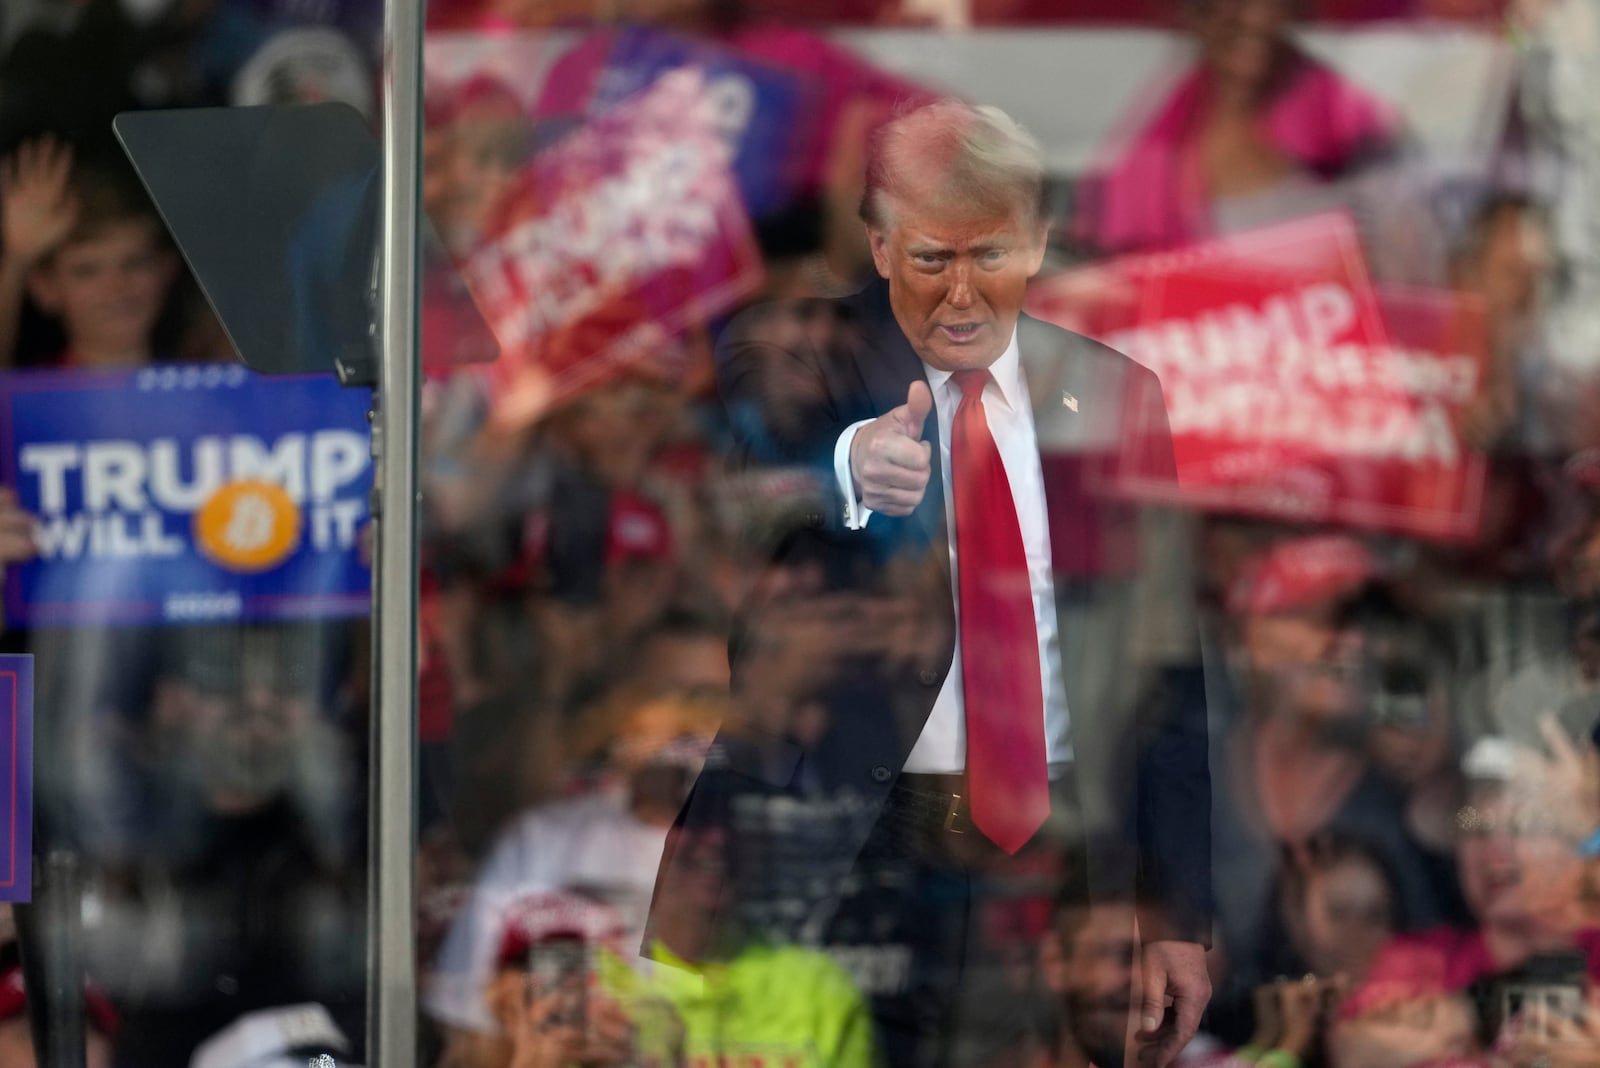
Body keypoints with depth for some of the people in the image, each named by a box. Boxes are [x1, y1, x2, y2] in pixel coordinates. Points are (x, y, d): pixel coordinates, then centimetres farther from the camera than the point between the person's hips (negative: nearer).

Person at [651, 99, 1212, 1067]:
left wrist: (1181, 915, 7)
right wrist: (851, 469, -48)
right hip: (829, 866, -3)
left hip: (1050, 874, 3)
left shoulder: (1115, 398, 9)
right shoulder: (788, 362, -1)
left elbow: (1165, 666, 11)